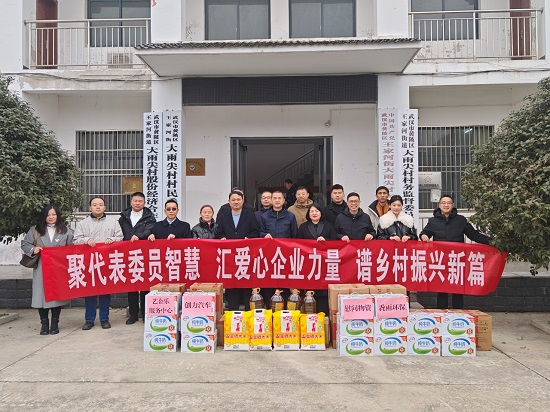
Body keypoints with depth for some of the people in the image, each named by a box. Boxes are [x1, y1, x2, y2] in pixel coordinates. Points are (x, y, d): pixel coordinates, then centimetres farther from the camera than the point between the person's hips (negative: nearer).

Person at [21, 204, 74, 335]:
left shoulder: (66, 231, 7)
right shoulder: (35, 230, 8)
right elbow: (24, 244, 12)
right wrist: (33, 249, -6)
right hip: (41, 269, 1)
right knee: (42, 294, -1)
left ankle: (55, 323, 17)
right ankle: (44, 323, 14)